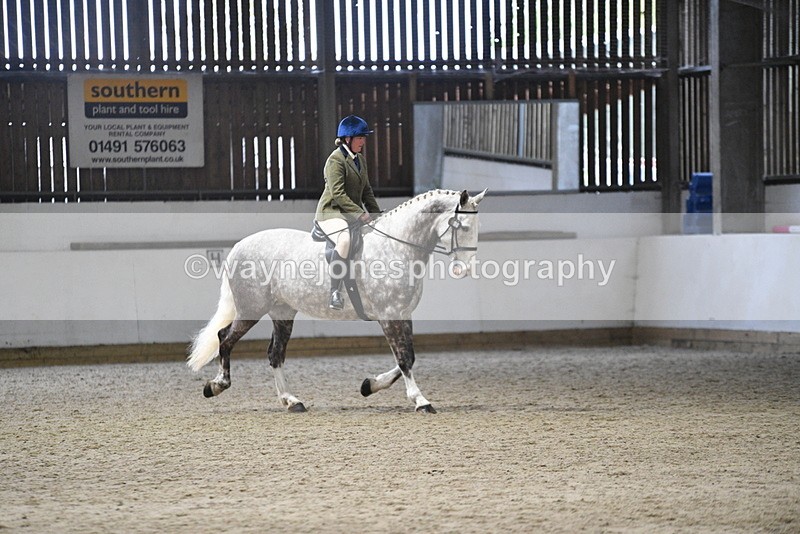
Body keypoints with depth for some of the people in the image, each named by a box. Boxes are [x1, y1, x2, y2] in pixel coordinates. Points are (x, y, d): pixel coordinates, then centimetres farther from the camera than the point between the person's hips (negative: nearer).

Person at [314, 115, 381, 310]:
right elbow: (337, 194, -20)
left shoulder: (360, 159, 14)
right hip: (331, 213, -9)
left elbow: (366, 191, 18)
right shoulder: (336, 159, -12)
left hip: (353, 212, 9)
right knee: (345, 240, -36)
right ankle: (335, 292, -33)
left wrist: (376, 213, 5)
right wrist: (360, 213, -23)